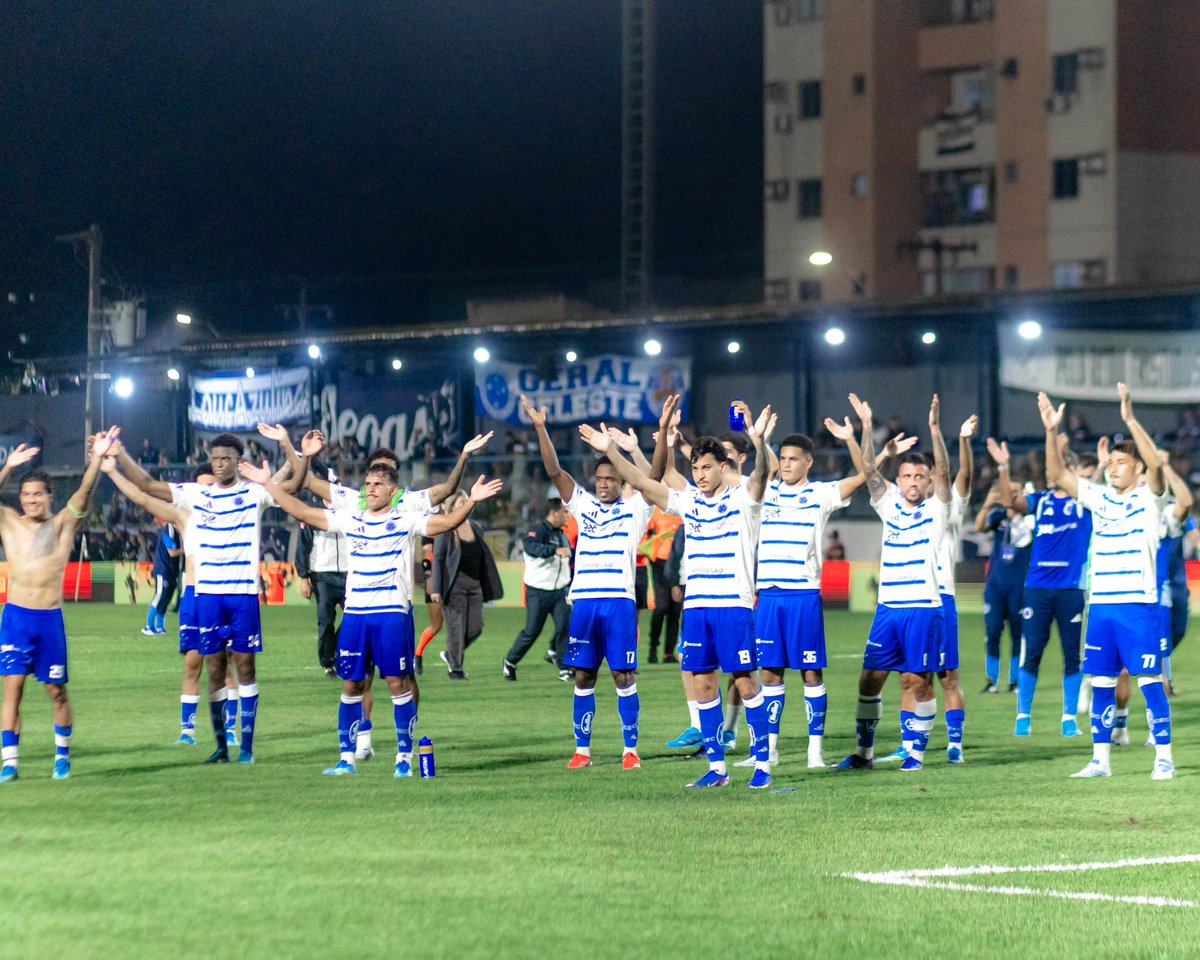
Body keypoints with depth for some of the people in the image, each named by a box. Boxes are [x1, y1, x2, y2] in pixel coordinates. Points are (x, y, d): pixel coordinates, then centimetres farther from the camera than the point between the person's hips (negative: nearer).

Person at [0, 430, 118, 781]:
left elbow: (84, 493, -11)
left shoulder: (63, 523, 4)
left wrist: (96, 458, -26)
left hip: (50, 619, 0)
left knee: (56, 689, 6)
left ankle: (62, 755, 21)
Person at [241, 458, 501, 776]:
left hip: (393, 612, -4)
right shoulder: (350, 519, 11)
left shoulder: (406, 520, 1)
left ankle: (404, 757, 3)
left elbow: (448, 521, -11)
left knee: (398, 682, -4)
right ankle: (346, 758, 13)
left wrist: (471, 501, -27)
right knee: (351, 684, 6)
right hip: (355, 613, 4)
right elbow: (302, 512, 13)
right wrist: (268, 484, 10)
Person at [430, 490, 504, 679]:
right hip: (455, 585, -6)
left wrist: (489, 588, 13)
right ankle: (455, 668, 8)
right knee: (456, 627, -3)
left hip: (475, 585, 6)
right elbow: (437, 559, -8)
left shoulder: (476, 528, 13)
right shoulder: (445, 530, -5)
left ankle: (450, 655, 25)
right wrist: (435, 590, -15)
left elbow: (485, 558, 17)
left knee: (476, 627, 2)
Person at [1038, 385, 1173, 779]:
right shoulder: (1099, 498, 13)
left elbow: (1155, 463, -20)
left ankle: (1164, 758, -1)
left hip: (1138, 605, -5)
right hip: (1100, 605, 5)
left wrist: (1130, 420, -28)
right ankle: (1100, 759, 11)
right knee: (1101, 683, 6)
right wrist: (1051, 432, -2)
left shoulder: (1148, 496, -2)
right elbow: (1057, 473, 11)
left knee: (1150, 681, -4)